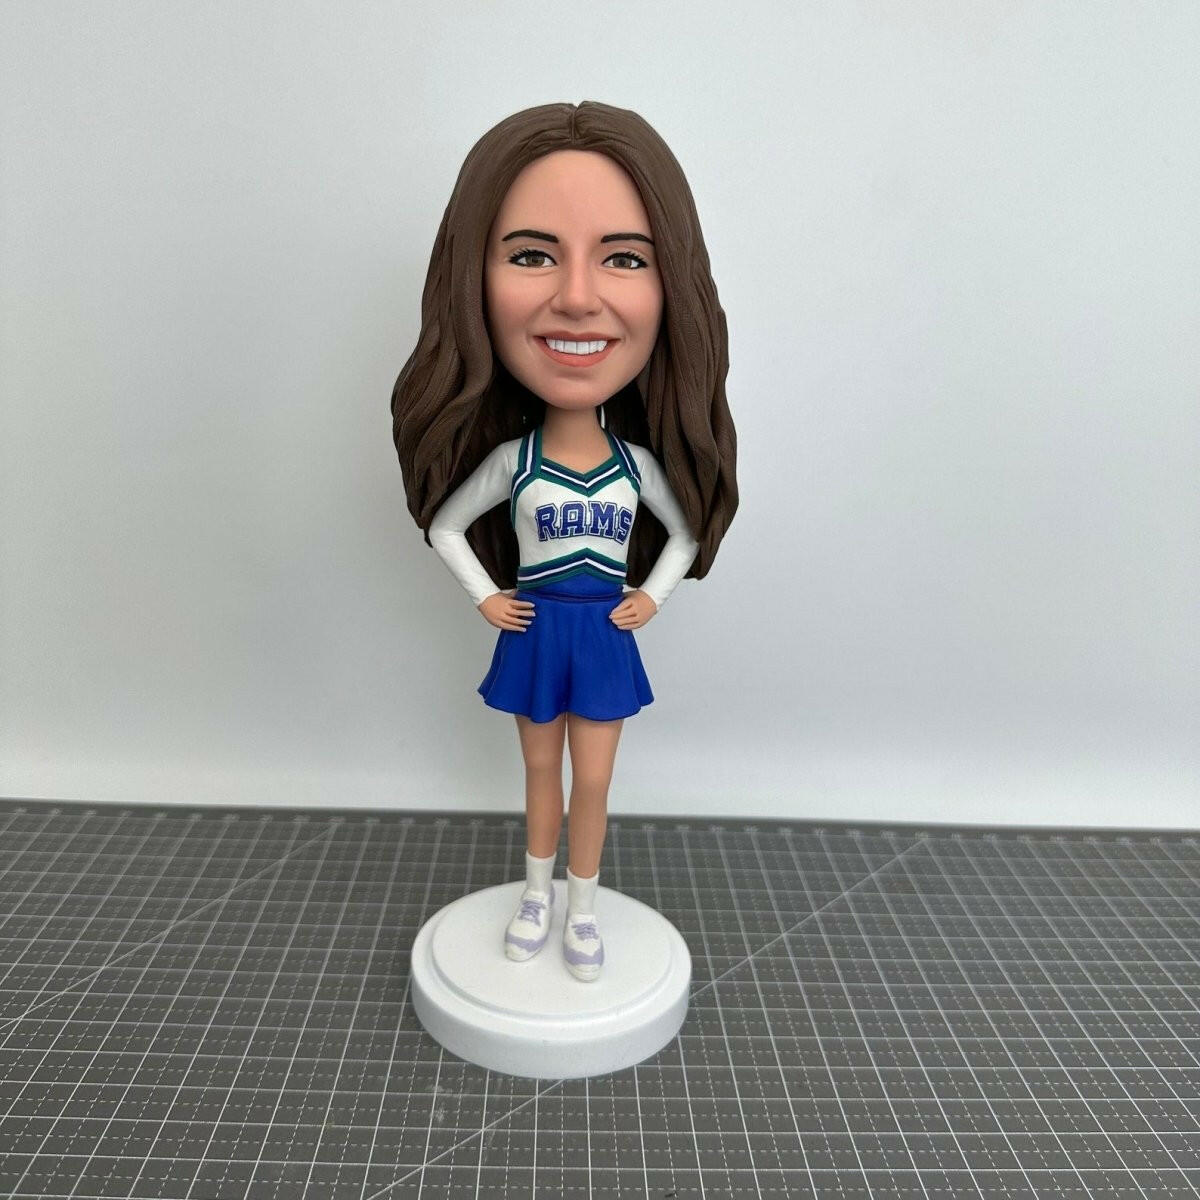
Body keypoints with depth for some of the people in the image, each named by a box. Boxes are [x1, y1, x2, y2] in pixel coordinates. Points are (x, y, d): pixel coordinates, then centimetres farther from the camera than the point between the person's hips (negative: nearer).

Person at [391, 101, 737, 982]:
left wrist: (651, 599, -4)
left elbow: (687, 534, 5)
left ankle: (582, 909, 33)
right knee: (541, 774, 18)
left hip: (607, 639, 0)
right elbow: (443, 526, -2)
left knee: (593, 784, 12)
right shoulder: (508, 457, -14)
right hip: (534, 636, 0)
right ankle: (536, 897, 39)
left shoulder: (640, 464, -11)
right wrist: (485, 600, -7)